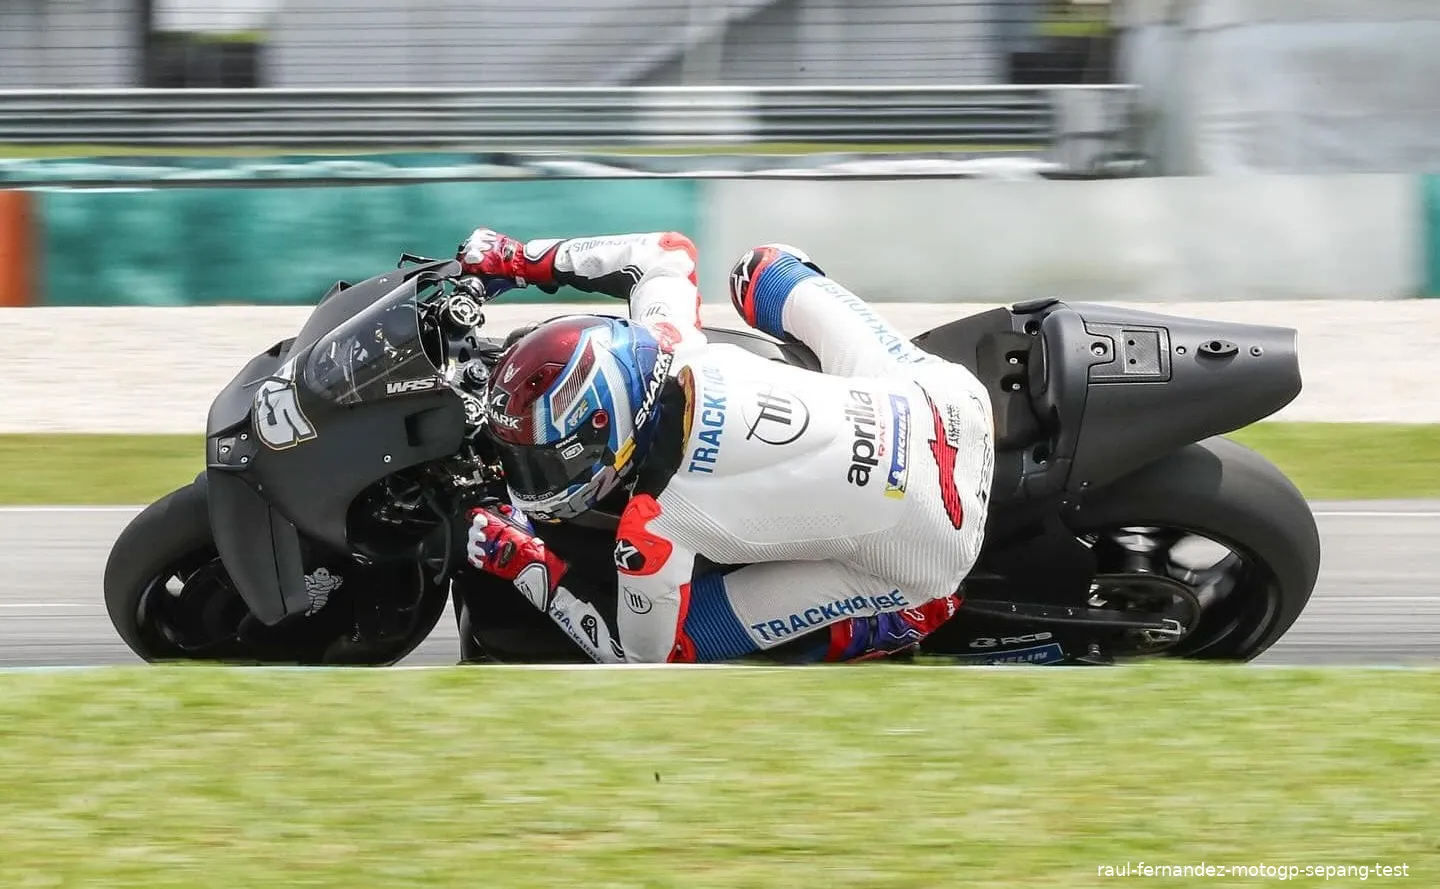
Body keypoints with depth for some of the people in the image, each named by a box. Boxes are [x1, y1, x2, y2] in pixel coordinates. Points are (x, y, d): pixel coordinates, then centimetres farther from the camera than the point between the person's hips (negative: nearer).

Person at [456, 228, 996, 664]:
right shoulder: (668, 344, -10)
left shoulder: (652, 534, -25)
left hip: (926, 549, -6)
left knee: (677, 636, -1)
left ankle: (910, 618, 5)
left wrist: (526, 567, -1)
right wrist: (520, 259, 16)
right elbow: (666, 250, 14)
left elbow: (642, 657, -6)